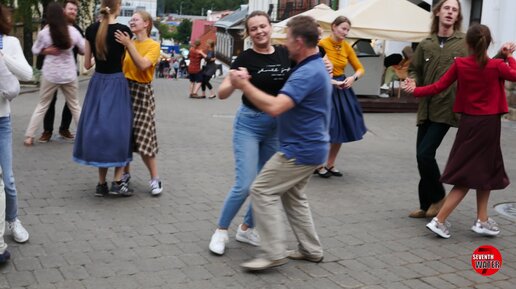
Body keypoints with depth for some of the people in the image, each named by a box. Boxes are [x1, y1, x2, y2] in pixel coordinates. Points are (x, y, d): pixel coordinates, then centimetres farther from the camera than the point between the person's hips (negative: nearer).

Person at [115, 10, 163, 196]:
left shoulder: (153, 45, -4)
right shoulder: (127, 43, 9)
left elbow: (142, 65, -20)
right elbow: (119, 65, 4)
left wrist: (129, 45, -24)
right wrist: (123, 46, -7)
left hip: (142, 93, -5)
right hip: (124, 90, 5)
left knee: (143, 137, -7)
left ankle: (155, 178, 5)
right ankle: (126, 173, 22)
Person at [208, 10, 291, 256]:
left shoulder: (285, 54, 1)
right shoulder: (245, 58, -10)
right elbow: (222, 93, -14)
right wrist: (234, 82, -35)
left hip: (277, 127, 5)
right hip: (249, 124, -4)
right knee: (245, 184, -10)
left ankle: (246, 229, 28)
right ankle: (221, 231, 9)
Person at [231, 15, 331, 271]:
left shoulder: (308, 73, -24)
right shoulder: (315, 66, 11)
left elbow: (274, 107, -34)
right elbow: (290, 99, 26)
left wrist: (244, 86, -23)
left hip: (300, 149, -11)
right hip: (308, 146, 11)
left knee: (263, 191, -6)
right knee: (292, 195, 20)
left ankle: (274, 253, -4)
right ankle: (311, 249, 25)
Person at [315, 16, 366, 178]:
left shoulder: (346, 47, 4)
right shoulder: (322, 44, -14)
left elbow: (360, 69, 10)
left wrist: (353, 78, -9)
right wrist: (331, 81, -20)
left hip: (342, 89, 7)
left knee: (342, 129, 10)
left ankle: (330, 165, 24)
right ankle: (319, 166, 16)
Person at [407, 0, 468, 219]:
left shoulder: (465, 42, 0)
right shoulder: (426, 44, 11)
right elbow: (414, 69, 16)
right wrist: (413, 83, -2)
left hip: (446, 108, -5)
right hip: (426, 108, 5)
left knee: (425, 153, -13)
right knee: (422, 156, 8)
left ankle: (438, 199, 11)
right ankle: (426, 205, 23)